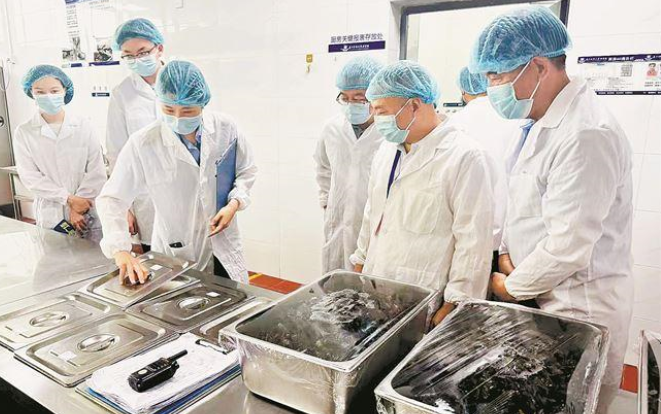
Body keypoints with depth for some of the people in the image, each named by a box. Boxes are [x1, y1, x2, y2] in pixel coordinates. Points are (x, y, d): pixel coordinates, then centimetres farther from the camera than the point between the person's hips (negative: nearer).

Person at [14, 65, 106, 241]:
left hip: (89, 212, 0)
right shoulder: (24, 132, 1)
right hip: (51, 215, 0)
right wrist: (69, 199, -11)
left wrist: (79, 203, -10)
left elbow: (97, 172, -4)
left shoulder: (84, 126, -1)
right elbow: (29, 176, -3)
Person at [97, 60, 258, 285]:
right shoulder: (143, 144, -16)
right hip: (176, 253, -2)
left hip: (225, 248, 3)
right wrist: (120, 250, -25)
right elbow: (111, 199, -12)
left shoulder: (226, 128, -9)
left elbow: (246, 171, 7)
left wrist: (235, 202, -10)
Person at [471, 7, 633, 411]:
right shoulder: (543, 123, 7)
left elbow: (567, 248, -25)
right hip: (544, 299, 9)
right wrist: (507, 251, 3)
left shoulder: (586, 134, -24)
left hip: (579, 311, -8)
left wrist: (511, 287, -10)